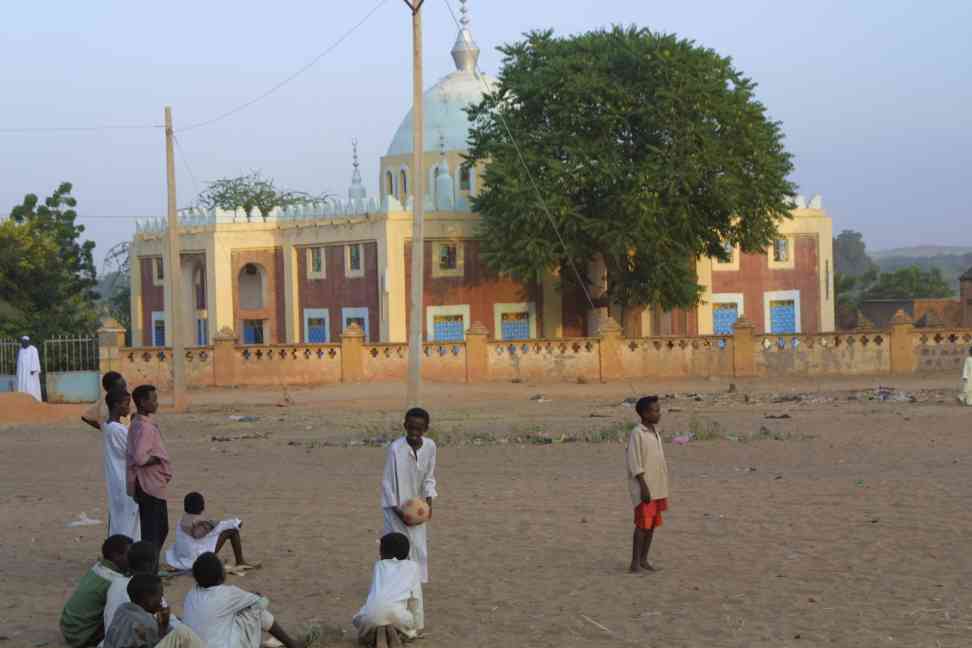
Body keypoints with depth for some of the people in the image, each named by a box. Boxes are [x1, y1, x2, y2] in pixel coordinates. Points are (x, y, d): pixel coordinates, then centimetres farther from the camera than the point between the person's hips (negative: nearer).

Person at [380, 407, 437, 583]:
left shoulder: (430, 446, -10)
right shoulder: (396, 448, -24)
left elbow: (429, 478, 4)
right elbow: (387, 482, -16)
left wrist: (429, 502, -5)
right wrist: (397, 510, -17)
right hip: (396, 506, -5)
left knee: (419, 547, 8)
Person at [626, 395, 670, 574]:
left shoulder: (655, 433, 12)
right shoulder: (637, 434, -13)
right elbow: (634, 463, -16)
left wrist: (663, 489, 17)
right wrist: (643, 487, -20)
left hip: (657, 488, 8)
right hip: (644, 488, -8)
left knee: (653, 524, 9)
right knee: (643, 524, -8)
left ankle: (644, 559, 16)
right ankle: (635, 562, -3)